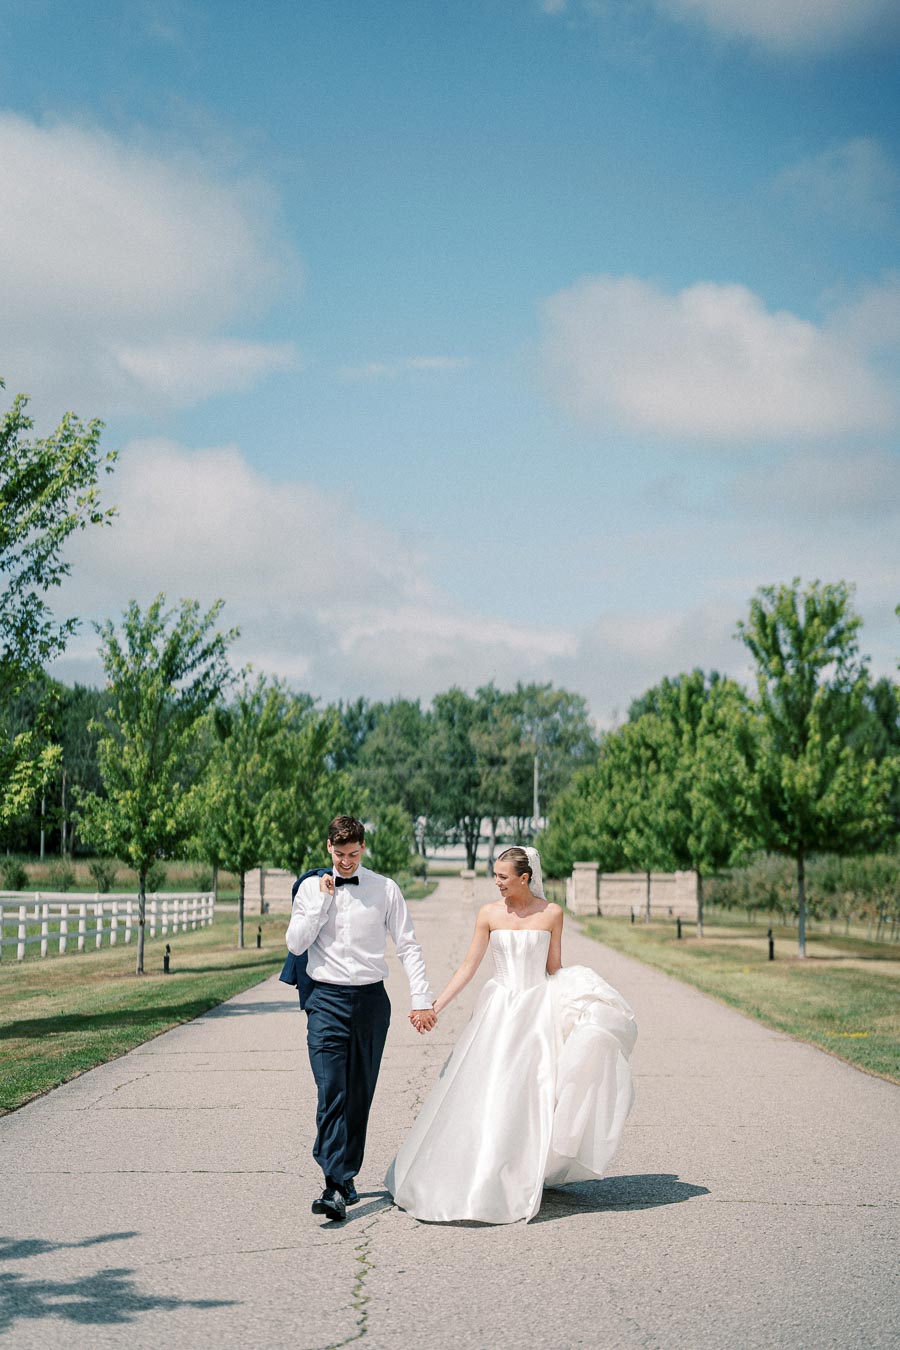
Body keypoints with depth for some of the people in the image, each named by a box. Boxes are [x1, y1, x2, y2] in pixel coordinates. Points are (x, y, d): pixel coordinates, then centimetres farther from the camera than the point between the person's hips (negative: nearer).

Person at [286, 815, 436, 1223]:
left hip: (371, 999, 1)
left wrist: (422, 1000, -1)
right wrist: (322, 900, -9)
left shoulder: (385, 889, 3)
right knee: (331, 1095, -12)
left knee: (360, 1096, 7)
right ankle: (336, 1187, -19)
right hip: (326, 1000, -1)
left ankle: (347, 1175, 21)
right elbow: (295, 944, -2)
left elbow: (408, 946, 4)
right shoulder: (311, 888, 4)